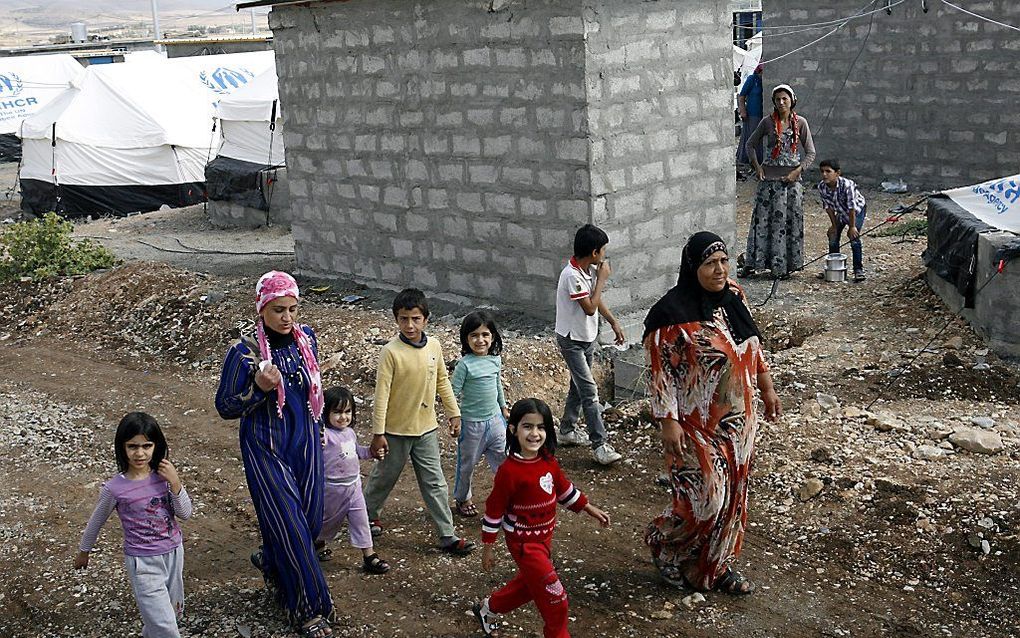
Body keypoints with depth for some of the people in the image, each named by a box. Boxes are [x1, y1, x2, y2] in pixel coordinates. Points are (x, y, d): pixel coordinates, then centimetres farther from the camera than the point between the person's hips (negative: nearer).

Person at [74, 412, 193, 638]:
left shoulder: (163, 474, -9)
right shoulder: (114, 489, -17)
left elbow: (185, 514, -4)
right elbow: (96, 521, 1)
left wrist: (175, 483, -19)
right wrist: (83, 551, 15)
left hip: (174, 553, 4)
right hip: (143, 562, -4)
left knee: (173, 612, 23)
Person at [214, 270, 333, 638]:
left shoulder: (305, 337, -1)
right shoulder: (245, 351, -17)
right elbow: (225, 407, -10)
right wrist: (259, 388, -27)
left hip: (305, 442, 6)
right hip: (267, 449, -5)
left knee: (311, 520, 13)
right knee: (290, 525, -3)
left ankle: (270, 560, 45)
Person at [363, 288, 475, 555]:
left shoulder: (434, 347, -3)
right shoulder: (391, 351, -19)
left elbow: (442, 381, 10)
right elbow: (382, 393, -17)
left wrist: (453, 413, 11)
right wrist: (378, 432, -16)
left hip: (426, 428, 4)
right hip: (396, 430, -4)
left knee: (435, 483, 7)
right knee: (385, 476, 16)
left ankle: (447, 536, 12)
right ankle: (369, 513, 42)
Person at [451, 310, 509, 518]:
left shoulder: (495, 360, 1)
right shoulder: (465, 364, -17)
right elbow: (453, 393, -15)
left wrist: (503, 408, 23)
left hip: (495, 418, 5)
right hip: (472, 422, -5)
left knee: (504, 460, 9)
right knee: (467, 463, 12)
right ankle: (462, 499, 32)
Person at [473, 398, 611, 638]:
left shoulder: (548, 460, -5)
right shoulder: (509, 471, -25)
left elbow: (564, 488, 13)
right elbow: (494, 510, -17)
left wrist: (590, 509, 16)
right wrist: (487, 548, -10)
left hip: (545, 537, 8)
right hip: (524, 543, -8)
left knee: (529, 584, 26)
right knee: (554, 595, -3)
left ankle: (488, 608, 48)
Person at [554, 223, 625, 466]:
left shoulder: (590, 269, 0)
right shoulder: (572, 275, -28)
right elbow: (590, 308, -26)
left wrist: (614, 323, 14)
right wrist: (602, 278, -19)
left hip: (588, 337, 9)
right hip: (572, 340, -9)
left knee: (579, 386, 18)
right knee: (589, 391, -11)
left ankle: (567, 430, 33)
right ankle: (600, 444, -9)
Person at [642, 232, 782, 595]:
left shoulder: (733, 298, 2)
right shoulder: (673, 312, -18)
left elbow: (752, 347, 15)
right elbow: (662, 371, -17)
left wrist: (767, 388, 16)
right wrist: (668, 422, -19)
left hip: (737, 418, 7)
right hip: (697, 424, -7)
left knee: (731, 494, 13)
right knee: (707, 498, -4)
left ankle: (718, 566, 28)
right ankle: (662, 541, 23)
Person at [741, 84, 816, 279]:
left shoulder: (800, 123, -1)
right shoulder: (767, 122, 0)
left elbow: (810, 153, 2)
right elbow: (750, 144, 11)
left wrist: (797, 171, -10)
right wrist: (757, 166, 0)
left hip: (791, 179, 0)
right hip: (769, 178, 0)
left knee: (790, 221, 2)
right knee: (762, 219, 1)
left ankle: (784, 265, 11)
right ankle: (751, 263, 8)